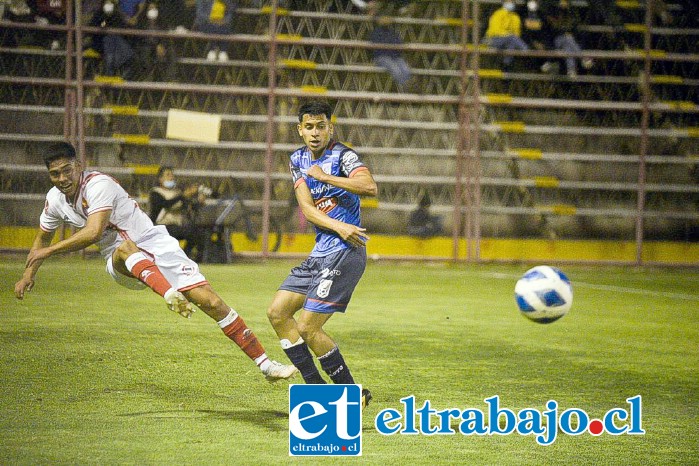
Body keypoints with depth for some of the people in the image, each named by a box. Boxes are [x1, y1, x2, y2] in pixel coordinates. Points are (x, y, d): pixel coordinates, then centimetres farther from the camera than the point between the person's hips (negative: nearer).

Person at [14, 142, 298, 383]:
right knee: (124, 248, -36)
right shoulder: (54, 200, 3)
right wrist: (28, 274, 15)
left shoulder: (98, 185, -20)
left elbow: (93, 233, -30)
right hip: (121, 263, 5)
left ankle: (265, 363, -10)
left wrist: (49, 251, -22)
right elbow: (42, 238, 23)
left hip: (154, 246, -5)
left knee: (211, 302, -16)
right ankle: (170, 294, -61)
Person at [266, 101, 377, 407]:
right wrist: (338, 226, -18)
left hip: (344, 253, -8)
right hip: (320, 253, 8)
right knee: (277, 313, 5)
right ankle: (317, 390, 9)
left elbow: (370, 187, -29)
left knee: (307, 328, -11)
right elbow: (307, 207, -1)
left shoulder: (342, 156, -10)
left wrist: (324, 176, -24)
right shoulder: (298, 159, 11)